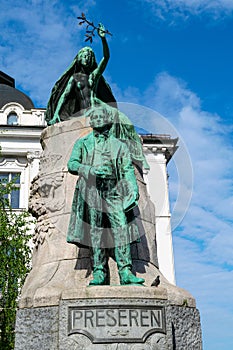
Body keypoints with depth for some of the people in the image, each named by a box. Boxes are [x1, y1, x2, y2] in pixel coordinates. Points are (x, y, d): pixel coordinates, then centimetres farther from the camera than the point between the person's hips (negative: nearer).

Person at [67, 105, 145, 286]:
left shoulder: (119, 145, 21)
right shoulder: (83, 143, 21)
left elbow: (128, 169, 11)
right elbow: (72, 164, 8)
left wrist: (134, 189, -5)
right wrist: (91, 170, -10)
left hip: (113, 190, 0)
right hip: (91, 189, 0)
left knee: (121, 227, -12)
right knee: (96, 230, -5)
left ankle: (126, 273, -16)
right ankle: (99, 273, -3)